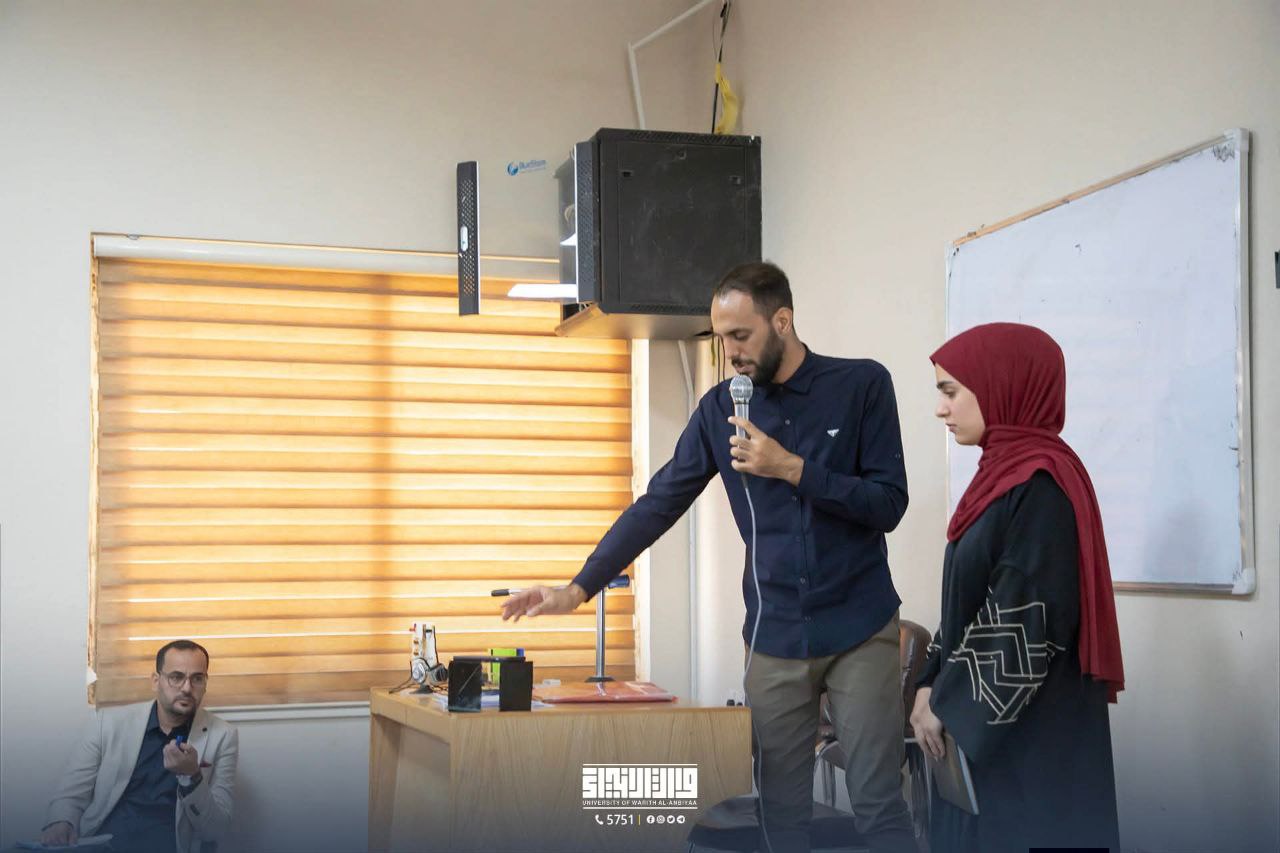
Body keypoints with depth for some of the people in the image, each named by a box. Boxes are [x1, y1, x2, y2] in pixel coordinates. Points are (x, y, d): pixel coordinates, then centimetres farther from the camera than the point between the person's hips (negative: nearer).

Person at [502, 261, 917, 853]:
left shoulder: (862, 385, -4)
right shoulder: (719, 408, 3)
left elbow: (888, 505, -6)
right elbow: (657, 507, 2)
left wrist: (791, 468, -17)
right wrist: (578, 589, -5)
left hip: (860, 630, -2)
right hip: (774, 636, 3)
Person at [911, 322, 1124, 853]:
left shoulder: (1040, 484, -18)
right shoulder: (1007, 472, 11)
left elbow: (1023, 625, -23)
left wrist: (948, 703, -15)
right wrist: (935, 685, 4)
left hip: (1031, 730, -9)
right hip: (985, 722, 9)